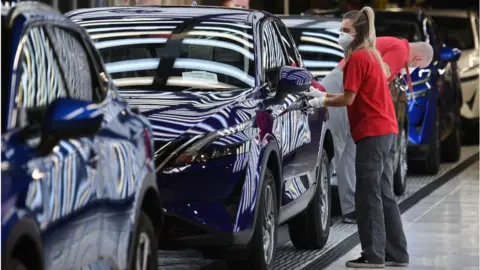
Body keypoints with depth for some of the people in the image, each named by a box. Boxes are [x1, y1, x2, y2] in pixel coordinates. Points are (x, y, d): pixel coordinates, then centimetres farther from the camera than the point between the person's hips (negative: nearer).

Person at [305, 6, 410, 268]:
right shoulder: (371, 55, 17)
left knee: (368, 197, -6)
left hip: (372, 133, -9)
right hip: (386, 130, 9)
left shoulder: (357, 58, -11)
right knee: (384, 195, 12)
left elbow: (348, 99, -13)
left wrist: (322, 102, 2)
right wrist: (327, 96, 14)